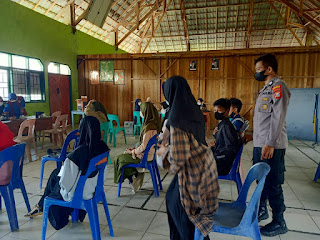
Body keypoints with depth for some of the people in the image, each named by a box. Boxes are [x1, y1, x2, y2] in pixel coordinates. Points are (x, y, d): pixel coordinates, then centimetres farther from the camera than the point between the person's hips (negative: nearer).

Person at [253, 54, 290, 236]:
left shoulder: (278, 86, -10)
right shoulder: (267, 88, 17)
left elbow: (278, 117, -19)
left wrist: (270, 143, -22)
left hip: (271, 146, -9)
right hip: (260, 144, 9)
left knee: (272, 184, -1)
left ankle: (279, 223, 14)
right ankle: (262, 210, 34)